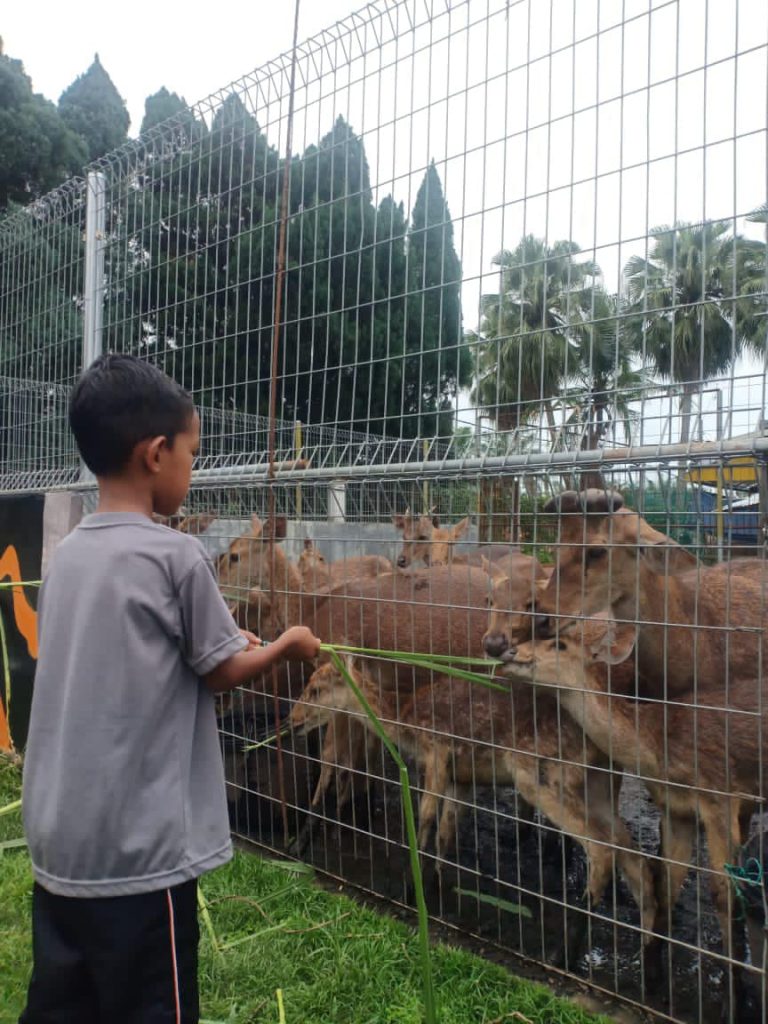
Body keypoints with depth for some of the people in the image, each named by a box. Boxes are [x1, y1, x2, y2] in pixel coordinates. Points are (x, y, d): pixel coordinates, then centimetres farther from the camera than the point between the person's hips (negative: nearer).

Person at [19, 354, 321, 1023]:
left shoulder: (67, 555, 4)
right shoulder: (177, 555, -16)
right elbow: (222, 673, -6)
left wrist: (219, 639, 16)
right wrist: (288, 645, 11)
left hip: (59, 844, 7)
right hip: (137, 848, -7)